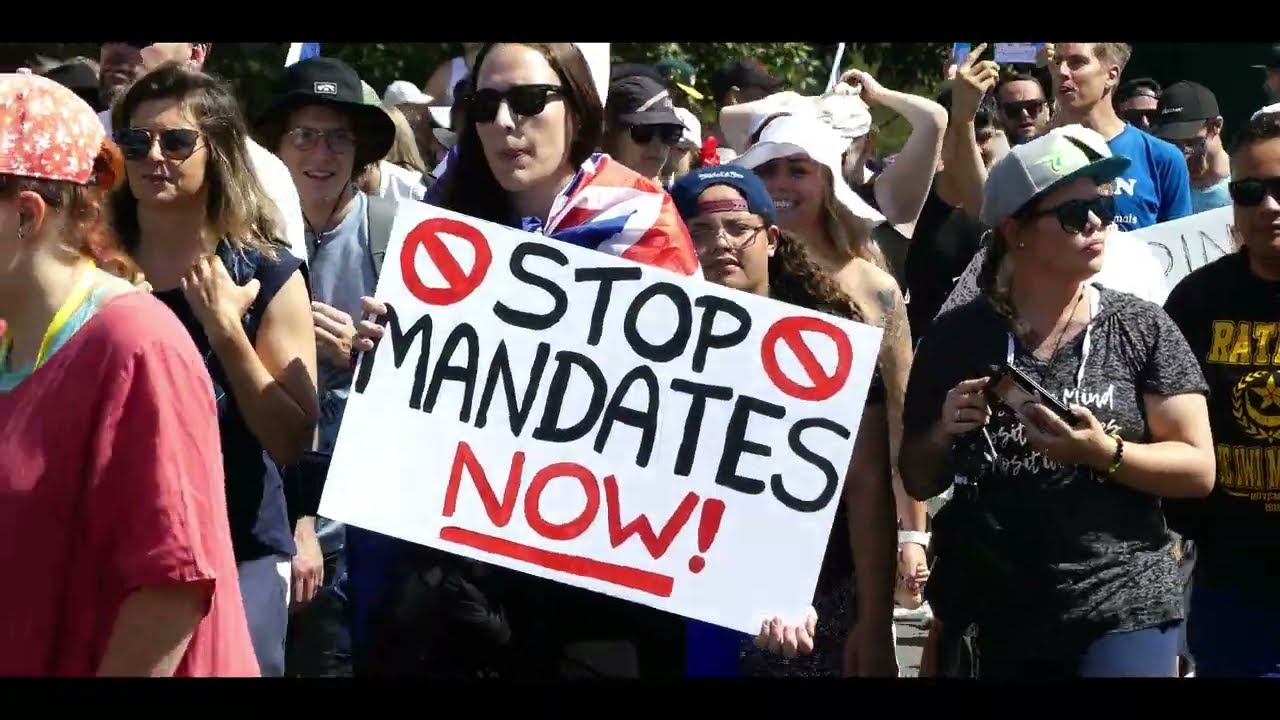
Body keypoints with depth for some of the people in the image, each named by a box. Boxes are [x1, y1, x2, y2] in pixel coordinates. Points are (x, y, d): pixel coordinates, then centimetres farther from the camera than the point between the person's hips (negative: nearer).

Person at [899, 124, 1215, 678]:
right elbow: (917, 482, 9)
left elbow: (1199, 469, -5)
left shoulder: (1142, 331, -2)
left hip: (1124, 612, -2)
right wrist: (944, 435, -11)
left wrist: (1104, 454, -20)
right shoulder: (955, 338, 1)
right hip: (997, 620, 2)